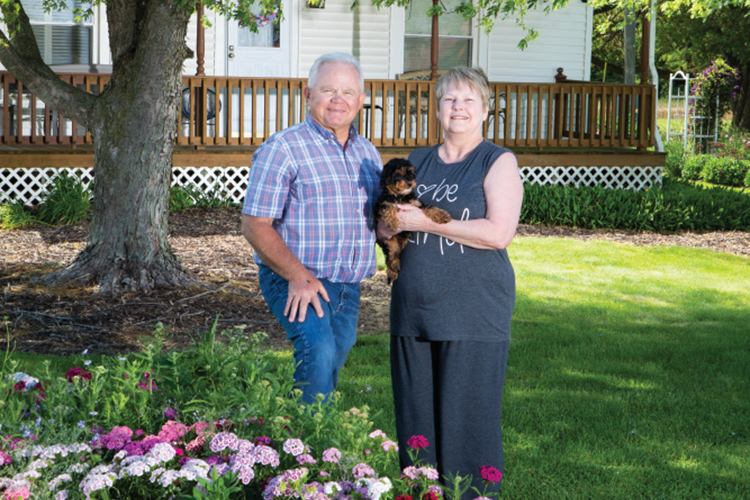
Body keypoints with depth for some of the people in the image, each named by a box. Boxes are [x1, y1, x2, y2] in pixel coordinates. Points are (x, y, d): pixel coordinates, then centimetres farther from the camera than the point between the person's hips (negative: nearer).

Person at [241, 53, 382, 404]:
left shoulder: (368, 154, 13)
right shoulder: (281, 149, -7)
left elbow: (379, 220, 22)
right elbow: (255, 226, -12)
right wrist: (297, 275, -22)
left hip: (349, 287, 7)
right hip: (294, 281, -7)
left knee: (334, 360, 10)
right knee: (318, 351, -26)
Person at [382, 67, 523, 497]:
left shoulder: (499, 163, 0)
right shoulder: (418, 162, 16)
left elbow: (499, 233, -14)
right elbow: (384, 224, 23)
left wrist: (426, 222, -13)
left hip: (474, 314, -5)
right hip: (413, 311, 5)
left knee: (468, 419, -2)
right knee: (415, 418, 8)